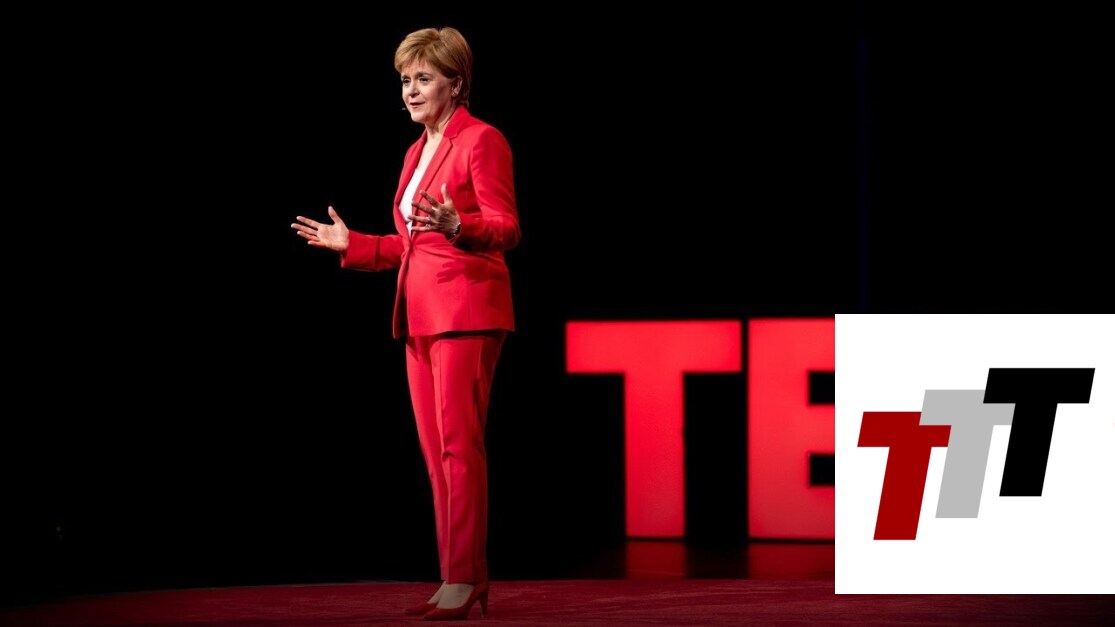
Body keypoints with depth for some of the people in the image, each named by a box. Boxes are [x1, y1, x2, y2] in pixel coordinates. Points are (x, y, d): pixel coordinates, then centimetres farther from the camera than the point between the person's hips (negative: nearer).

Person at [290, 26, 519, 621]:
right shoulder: (417, 152, 19)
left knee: (459, 445, -11)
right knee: (436, 453, 6)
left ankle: (464, 576, -9)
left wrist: (455, 225, -32)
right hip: (421, 314, 9)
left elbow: (505, 229, -14)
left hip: (466, 309, -9)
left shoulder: (481, 141, -6)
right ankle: (462, 577, 9)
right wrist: (350, 244, 18)